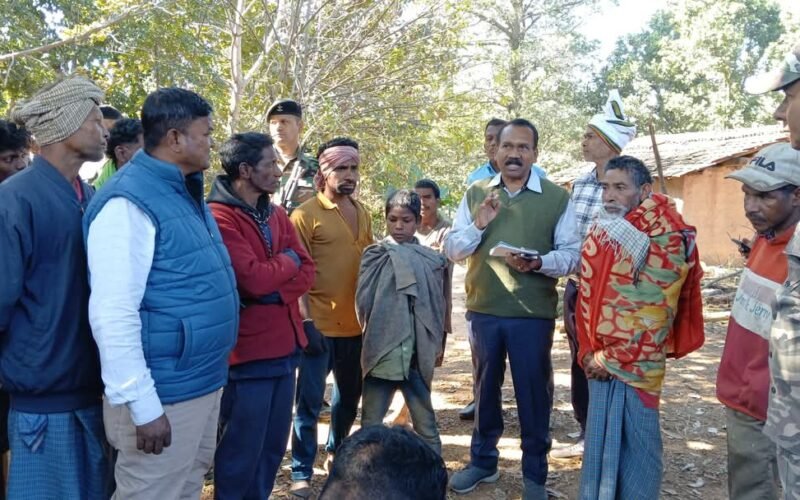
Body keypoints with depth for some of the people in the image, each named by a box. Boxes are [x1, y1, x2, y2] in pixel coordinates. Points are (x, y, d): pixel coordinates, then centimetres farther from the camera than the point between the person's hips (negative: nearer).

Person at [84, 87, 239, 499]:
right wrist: (143, 405, -22)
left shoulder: (186, 194, 11)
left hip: (204, 383, 9)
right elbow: (113, 315, -23)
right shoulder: (129, 202, -18)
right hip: (165, 395, -9)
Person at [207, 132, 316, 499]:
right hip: (248, 350, -8)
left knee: (273, 447, 17)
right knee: (242, 452, 5)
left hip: (284, 345, 8)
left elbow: (306, 272, 6)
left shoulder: (276, 214, 12)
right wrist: (288, 260, -3)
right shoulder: (220, 218, -13)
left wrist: (276, 292, -12)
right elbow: (255, 278, -22)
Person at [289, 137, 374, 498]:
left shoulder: (362, 213, 9)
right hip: (320, 324, -6)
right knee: (309, 401, 1)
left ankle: (336, 451, 41)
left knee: (350, 394, 20)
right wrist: (305, 320, -17)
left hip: (355, 323, 7)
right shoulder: (306, 214, -10)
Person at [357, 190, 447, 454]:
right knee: (371, 425, 11)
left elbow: (437, 306, 2)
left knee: (426, 425, 10)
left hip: (416, 355, 0)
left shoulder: (430, 260, 3)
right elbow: (363, 300, -7)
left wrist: (432, 344, -4)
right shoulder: (375, 256, 0)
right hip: (381, 353, 0)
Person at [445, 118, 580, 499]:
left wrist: (539, 262, -23)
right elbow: (451, 249, 3)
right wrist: (478, 225, -14)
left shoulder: (557, 198, -1)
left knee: (533, 392, 8)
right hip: (483, 311, 3)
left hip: (533, 314, -2)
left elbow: (572, 254, -4)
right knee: (485, 387, 17)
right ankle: (482, 460, 35)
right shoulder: (475, 194, 6)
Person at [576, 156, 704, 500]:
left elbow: (655, 313, -15)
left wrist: (611, 358, -12)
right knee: (599, 437, 14)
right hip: (598, 359, 6)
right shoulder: (601, 231, 7)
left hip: (636, 362, -6)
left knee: (634, 442, 4)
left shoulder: (666, 239, -13)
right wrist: (588, 352, 4)